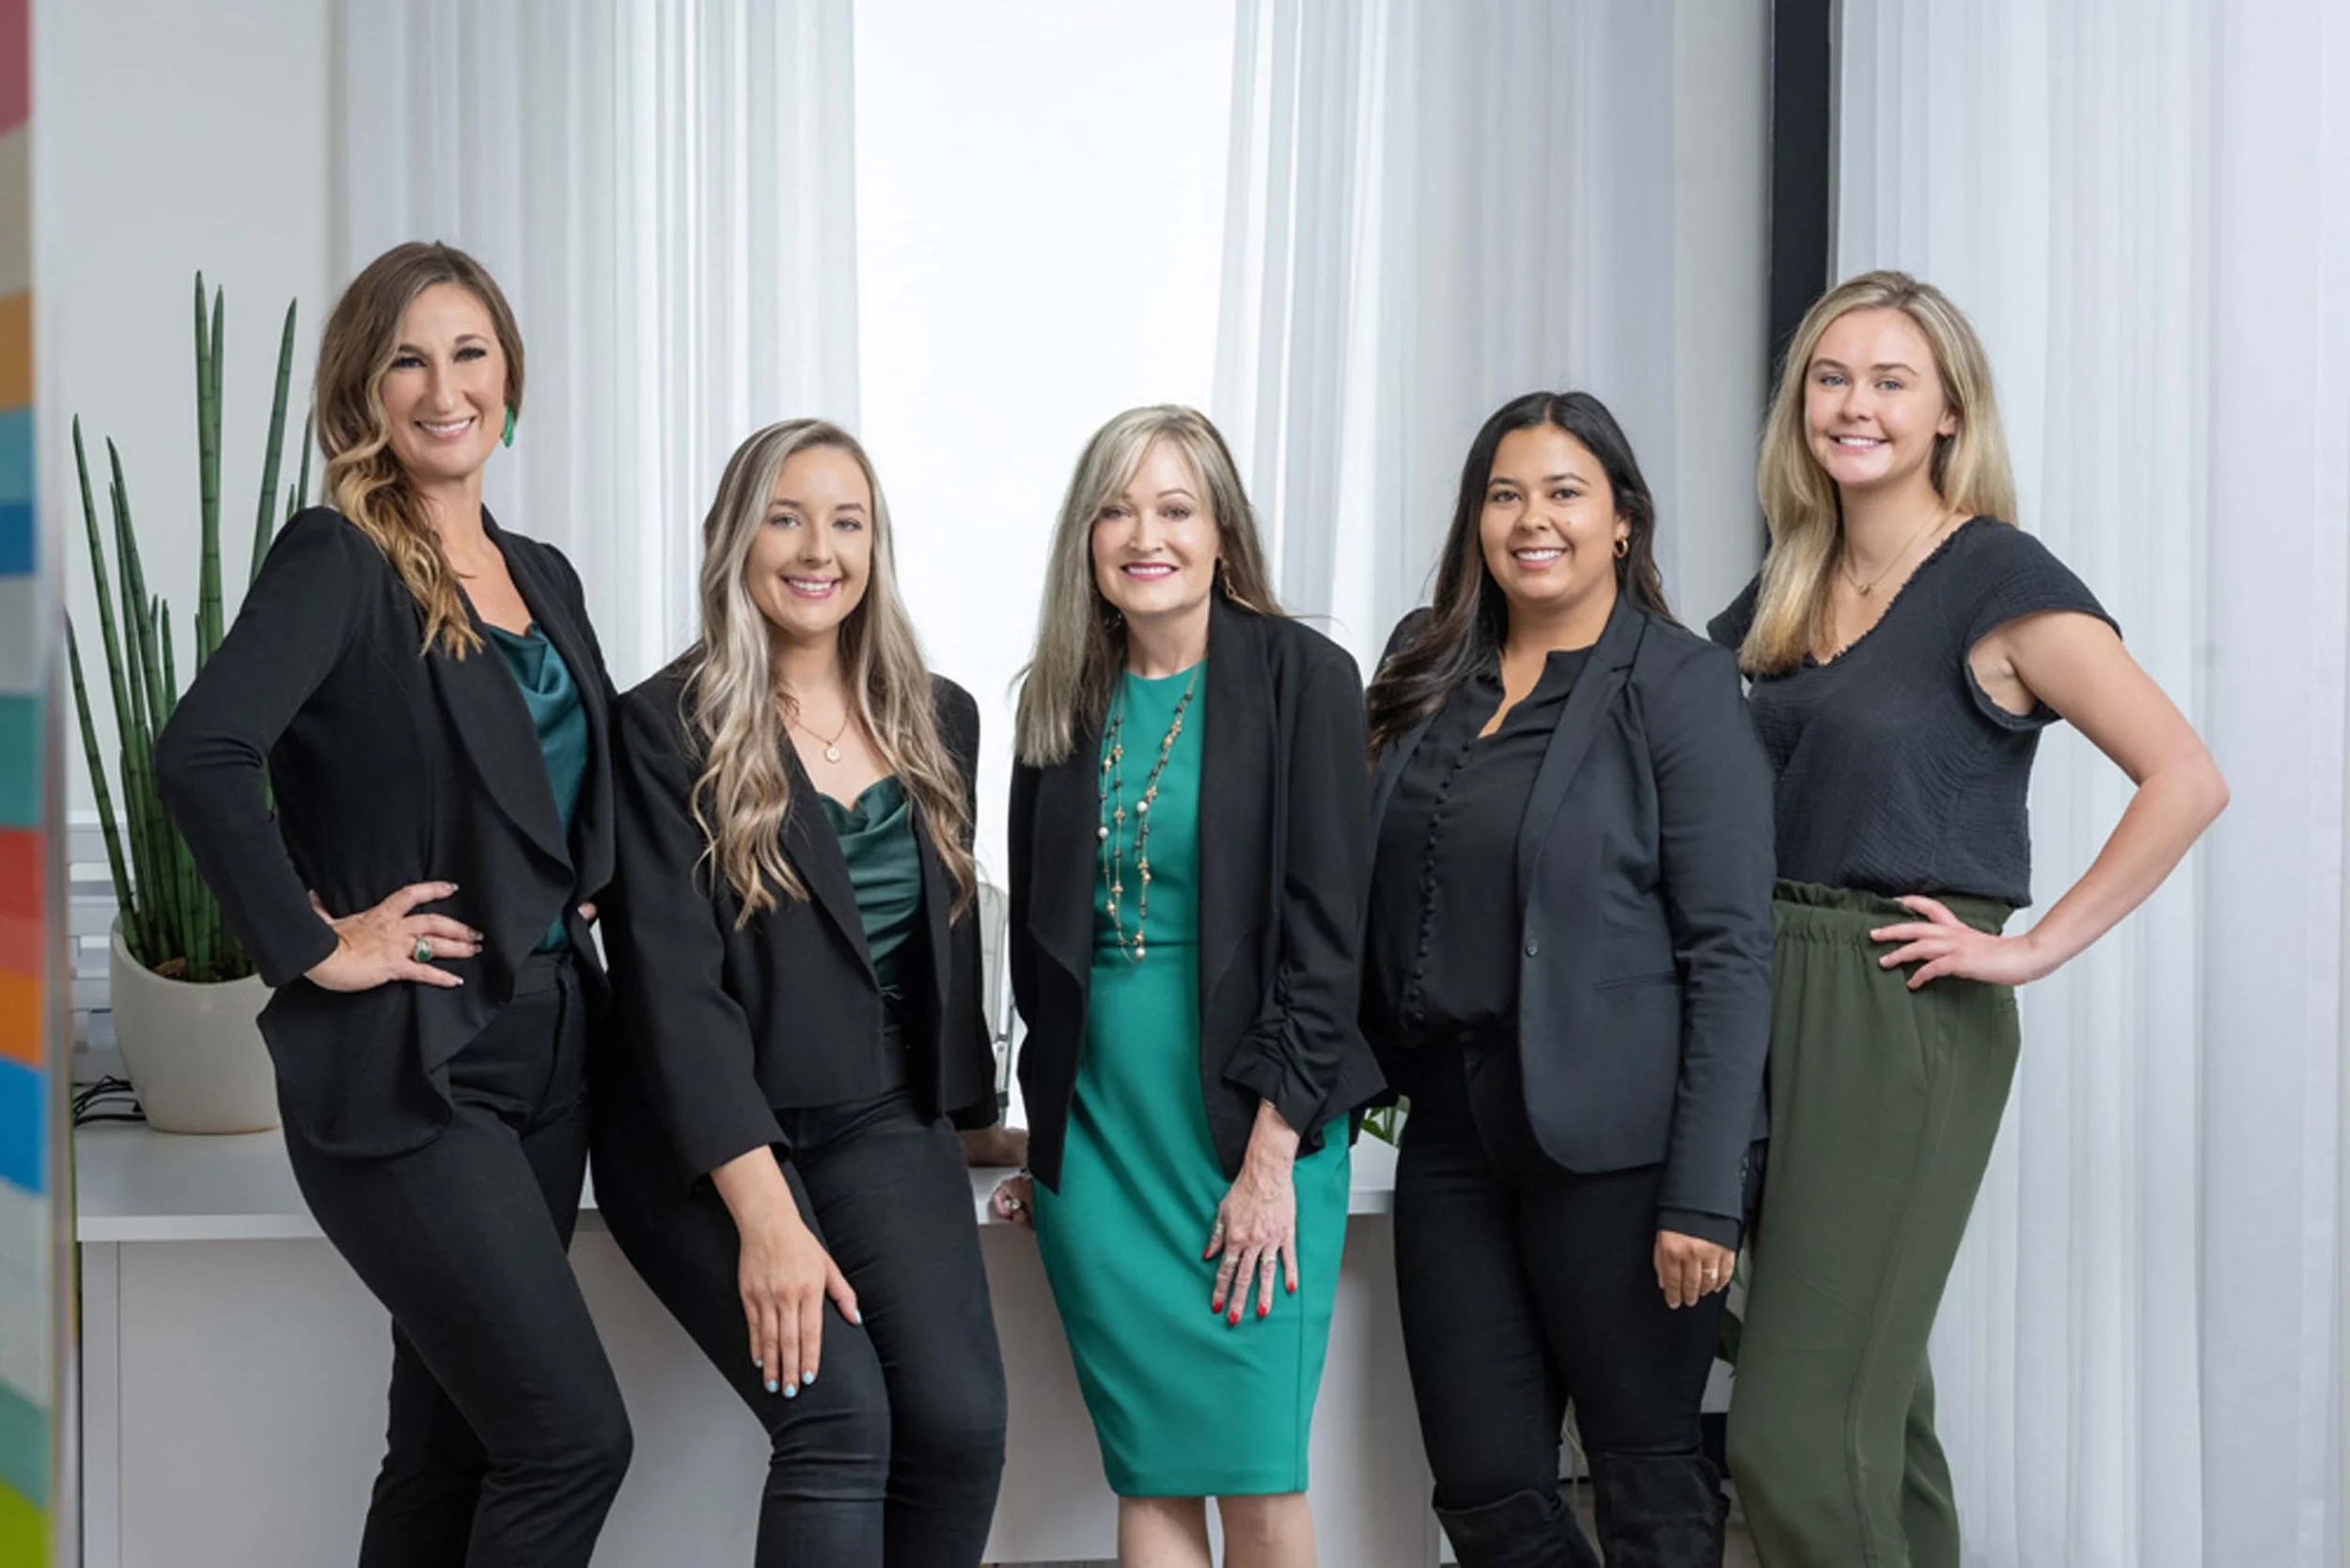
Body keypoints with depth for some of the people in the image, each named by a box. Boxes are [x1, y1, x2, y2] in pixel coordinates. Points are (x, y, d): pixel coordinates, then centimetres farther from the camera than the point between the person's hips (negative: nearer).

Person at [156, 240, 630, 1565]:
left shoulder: (545, 577, 14)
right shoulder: (337, 561, -9)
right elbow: (199, 757, -24)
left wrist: (574, 901, 12)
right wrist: (314, 946, -20)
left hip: (544, 1047, 7)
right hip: (401, 1063, -7)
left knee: (453, 1450, 12)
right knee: (574, 1434, -11)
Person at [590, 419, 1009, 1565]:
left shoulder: (936, 720, 7)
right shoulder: (668, 726, -9)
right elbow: (671, 983, -15)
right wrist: (766, 1215, -22)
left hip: (885, 1125, 5)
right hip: (709, 1144, -4)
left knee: (962, 1421, -15)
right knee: (842, 1419, -22)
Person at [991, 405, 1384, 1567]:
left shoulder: (1301, 678, -5)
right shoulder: (1065, 698, 9)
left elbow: (1326, 931, -9)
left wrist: (1274, 1152, -14)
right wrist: (1045, 1140, 12)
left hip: (1251, 1125, -4)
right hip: (1099, 1131, 4)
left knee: (1257, 1472, -4)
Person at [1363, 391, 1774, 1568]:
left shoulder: (1678, 686, -6)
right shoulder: (1428, 673, 11)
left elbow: (1729, 951, -11)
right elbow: (1375, 908, 17)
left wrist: (1705, 1194, -17)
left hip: (1614, 1146, -5)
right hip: (1453, 1130, 6)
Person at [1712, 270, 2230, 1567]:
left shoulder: (1997, 581, -9)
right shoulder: (1787, 593, 11)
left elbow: (2186, 782, -16)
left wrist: (2033, 947, -15)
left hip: (1905, 1018, -7)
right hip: (1772, 1002, 7)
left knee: (1797, 1433, -9)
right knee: (1869, 1398, 14)